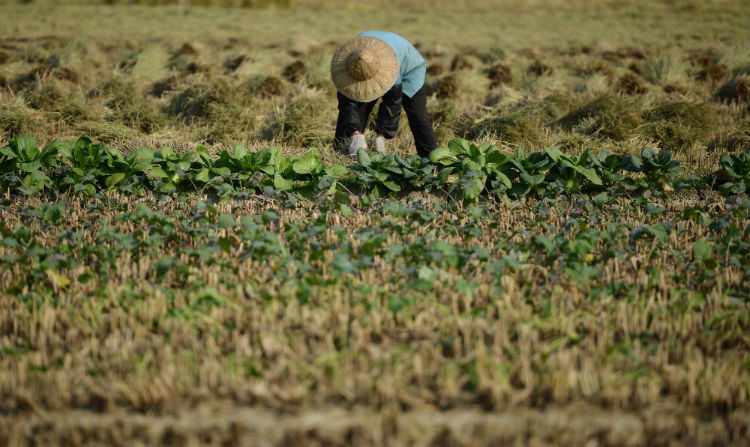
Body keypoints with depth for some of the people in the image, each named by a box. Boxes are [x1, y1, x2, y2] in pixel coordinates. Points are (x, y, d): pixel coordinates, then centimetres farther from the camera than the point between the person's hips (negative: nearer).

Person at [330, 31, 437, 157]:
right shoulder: (346, 58, -35)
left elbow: (393, 101, -37)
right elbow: (348, 101, -32)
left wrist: (382, 136, -36)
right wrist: (355, 134, -44)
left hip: (408, 69, -3)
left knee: (418, 116, -12)